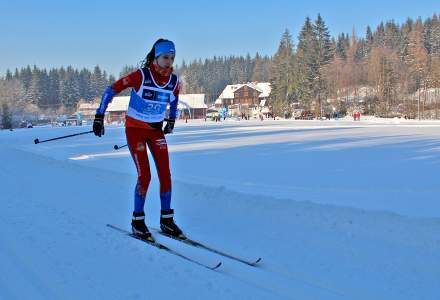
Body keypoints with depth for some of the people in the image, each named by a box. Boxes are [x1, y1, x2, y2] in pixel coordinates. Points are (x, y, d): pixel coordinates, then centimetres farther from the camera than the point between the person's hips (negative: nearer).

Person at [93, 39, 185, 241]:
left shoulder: (173, 81, -6)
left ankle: (166, 220, 10)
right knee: (144, 175, -11)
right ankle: (137, 221, 5)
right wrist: (99, 116, -14)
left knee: (165, 174, -2)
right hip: (135, 128, -5)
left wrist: (172, 120, 16)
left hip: (156, 129, 5)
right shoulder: (140, 76, -21)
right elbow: (111, 90, -14)